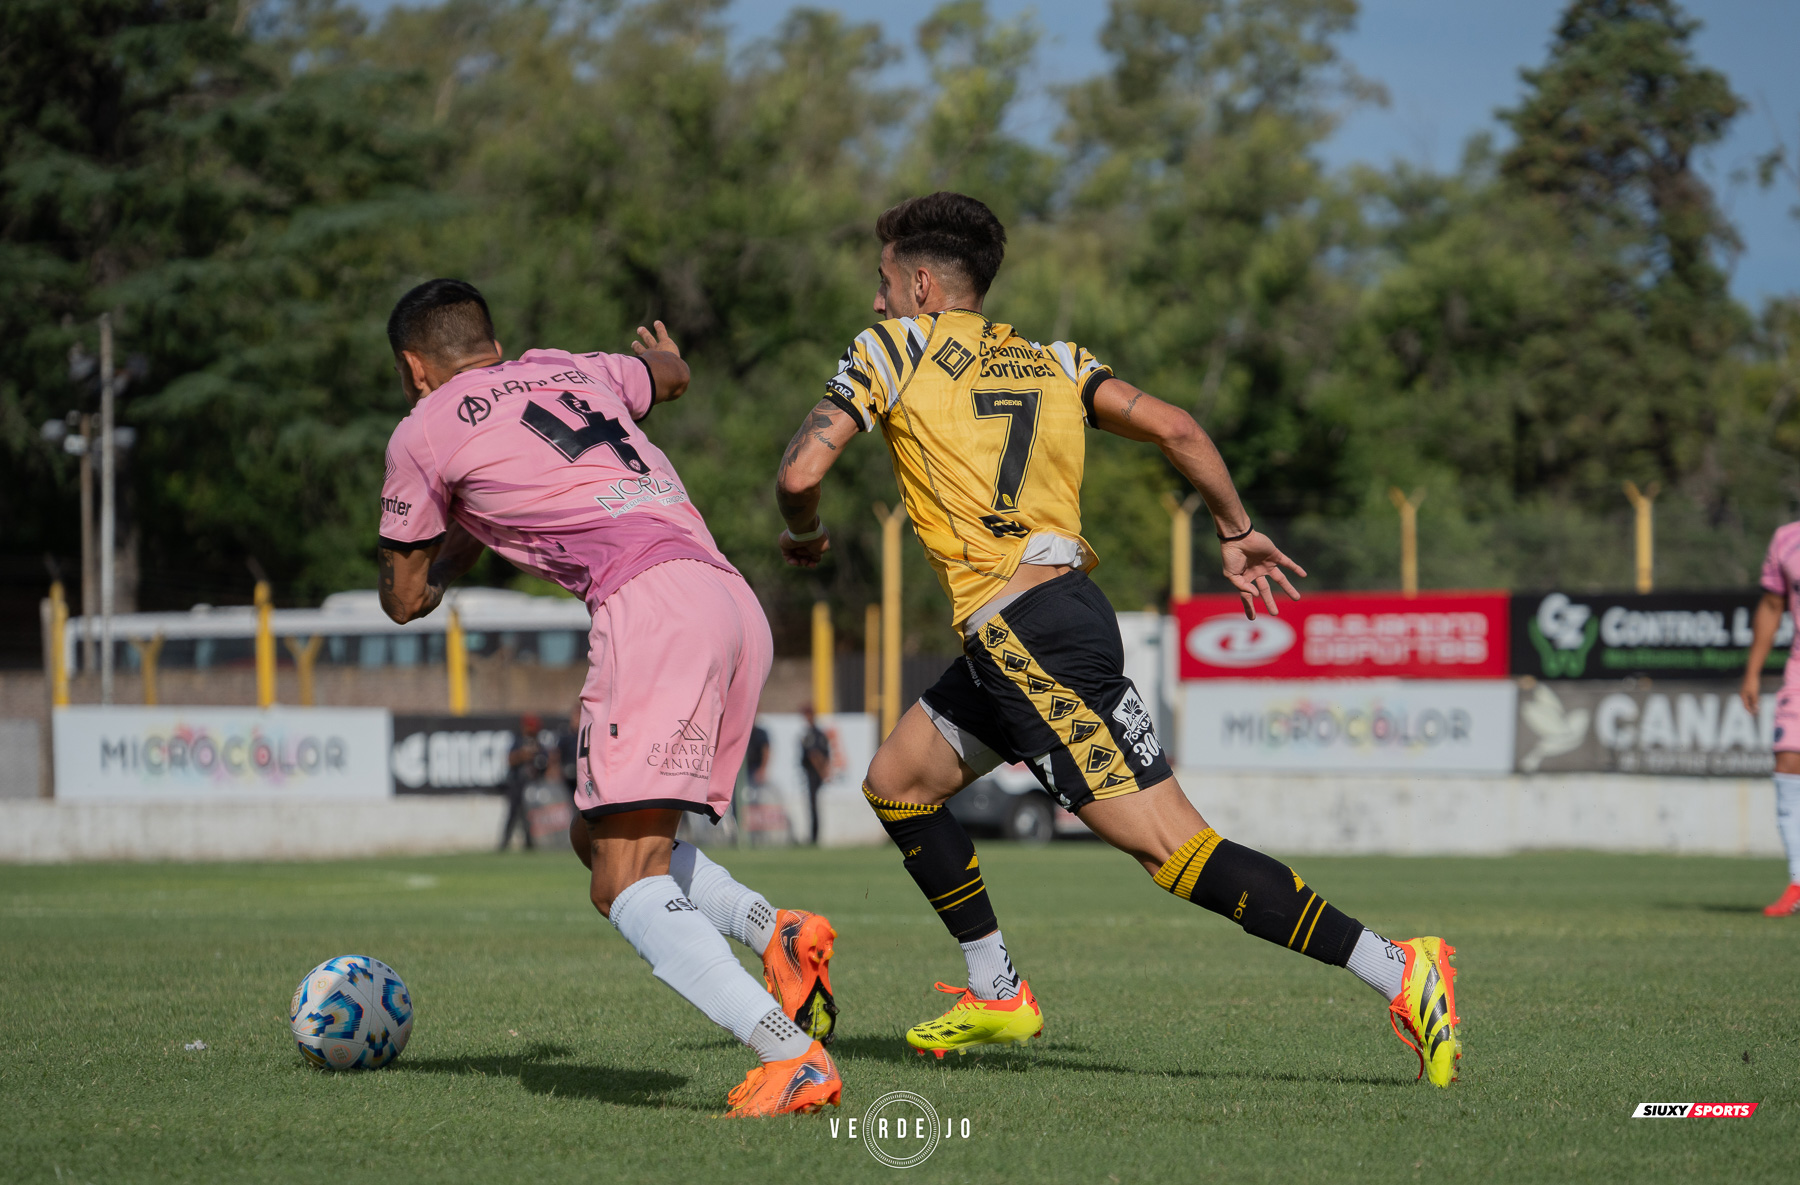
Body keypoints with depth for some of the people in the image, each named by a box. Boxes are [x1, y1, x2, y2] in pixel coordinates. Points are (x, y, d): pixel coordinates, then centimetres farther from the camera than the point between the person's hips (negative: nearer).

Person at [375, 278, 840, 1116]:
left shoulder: (424, 432, 12)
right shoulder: (567, 369, 28)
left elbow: (405, 599, 23)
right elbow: (671, 377, 52)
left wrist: (468, 534, 41)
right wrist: (662, 356, 75)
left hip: (650, 600, -8)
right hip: (737, 601, 8)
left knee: (625, 889, -12)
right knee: (598, 838, 20)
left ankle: (792, 1058, -30)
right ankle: (778, 933, -2)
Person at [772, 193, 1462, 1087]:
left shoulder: (893, 347, 1)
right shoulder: (1051, 361, 17)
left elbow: (801, 471, -6)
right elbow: (1173, 428, 7)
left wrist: (803, 535, 16)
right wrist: (1236, 532, 18)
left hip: (1024, 637, -9)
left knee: (1169, 846, -13)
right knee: (895, 781, 22)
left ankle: (1396, 970, -19)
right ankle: (996, 994, 27)